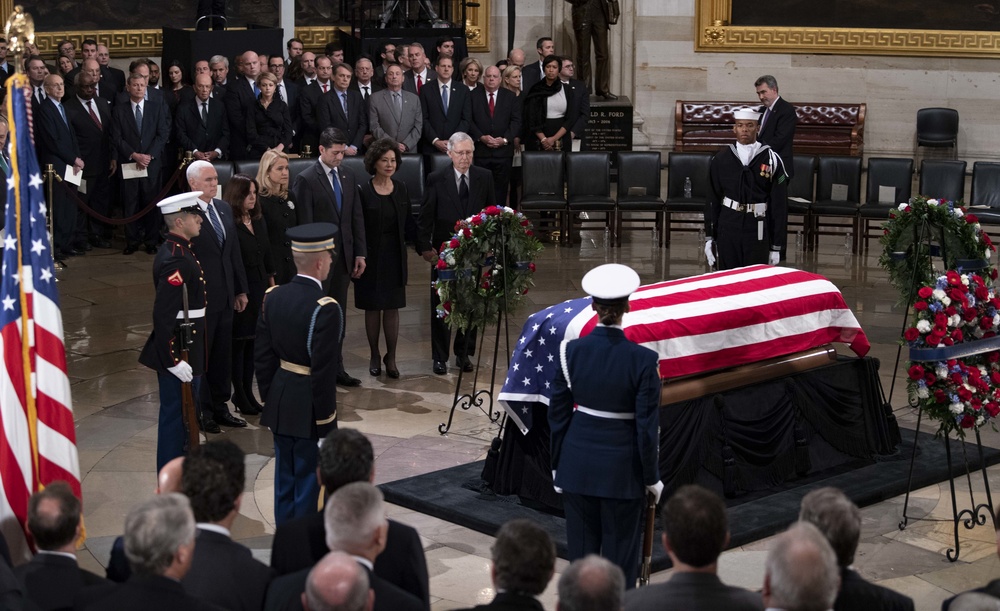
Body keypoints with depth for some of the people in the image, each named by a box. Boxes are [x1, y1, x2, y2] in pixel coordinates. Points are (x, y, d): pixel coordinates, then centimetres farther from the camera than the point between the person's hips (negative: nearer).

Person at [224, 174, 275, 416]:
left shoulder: (258, 220, 9)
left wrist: (271, 283, 13)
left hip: (260, 288, 7)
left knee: (253, 342, 11)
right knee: (239, 342, 3)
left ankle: (247, 392, 20)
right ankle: (239, 394, 13)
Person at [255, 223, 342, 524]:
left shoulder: (273, 297, 0)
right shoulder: (325, 309, -22)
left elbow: (262, 356, 6)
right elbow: (323, 370, -21)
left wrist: (269, 396, 16)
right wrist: (325, 420, -13)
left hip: (279, 405, 7)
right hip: (308, 410, -7)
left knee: (285, 479, 17)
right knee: (308, 482, 4)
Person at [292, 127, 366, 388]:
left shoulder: (348, 178, 11)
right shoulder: (306, 180, -9)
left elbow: (357, 218, 13)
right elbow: (304, 224, -11)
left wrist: (360, 253, 7)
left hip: (344, 257, 6)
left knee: (339, 315, 11)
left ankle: (336, 368, 19)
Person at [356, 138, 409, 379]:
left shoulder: (401, 189, 4)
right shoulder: (364, 192, -9)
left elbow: (407, 223, 8)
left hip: (395, 257, 3)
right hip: (371, 257, -3)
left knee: (392, 307, 5)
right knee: (372, 307, 7)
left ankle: (391, 357, 15)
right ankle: (374, 356, 20)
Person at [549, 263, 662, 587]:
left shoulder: (571, 351, -8)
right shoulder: (643, 360, -15)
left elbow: (558, 414, 0)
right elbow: (647, 426, -12)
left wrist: (557, 465, 12)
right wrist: (652, 477, 0)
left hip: (578, 464, 3)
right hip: (622, 470, -3)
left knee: (581, 549, 14)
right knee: (620, 550, 9)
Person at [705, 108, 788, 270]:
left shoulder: (771, 160, -3)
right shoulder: (720, 159, 3)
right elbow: (712, 199, 7)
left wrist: (776, 246, -3)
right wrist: (709, 237, 4)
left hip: (758, 231, -2)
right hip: (727, 228, 2)